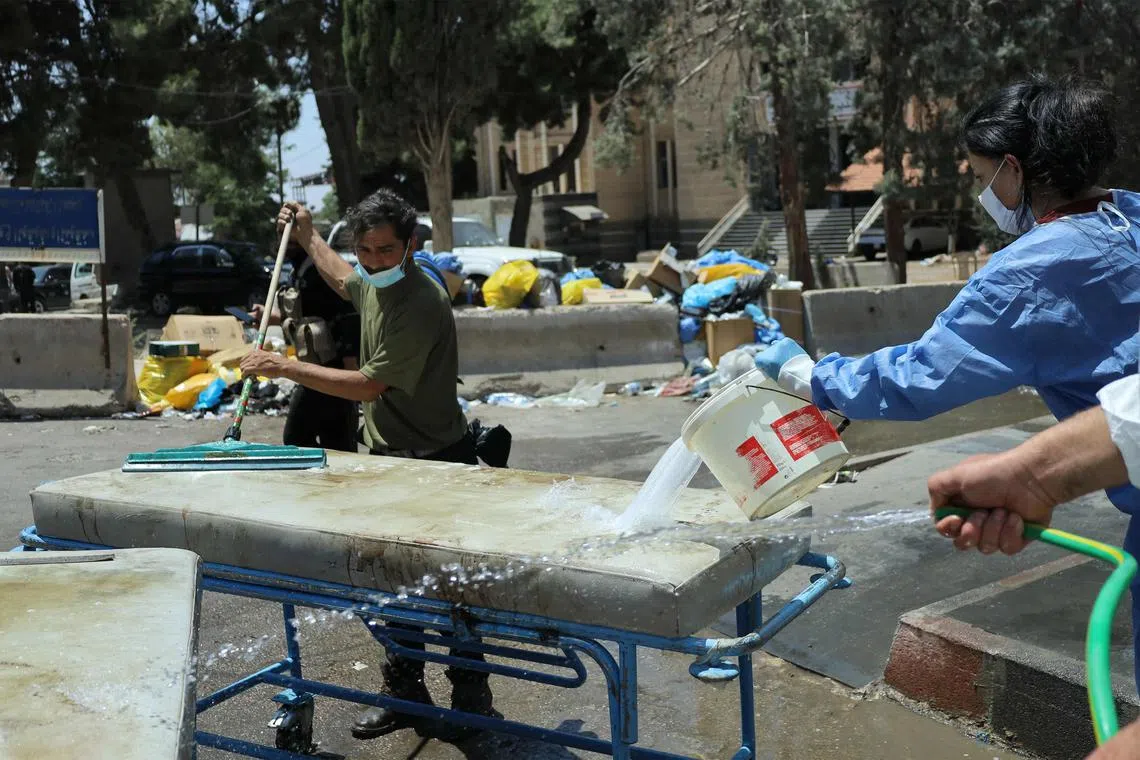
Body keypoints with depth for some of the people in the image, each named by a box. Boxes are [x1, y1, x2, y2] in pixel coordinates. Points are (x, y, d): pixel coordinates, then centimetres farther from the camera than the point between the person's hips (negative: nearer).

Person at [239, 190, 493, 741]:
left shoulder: (421, 304, -23)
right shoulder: (372, 284, 6)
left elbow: (369, 385, -24)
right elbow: (344, 279, 33)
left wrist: (286, 368, -20)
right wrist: (307, 238, 35)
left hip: (435, 462, -9)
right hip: (389, 459, 9)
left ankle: (471, 701, 14)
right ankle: (404, 693, 28)